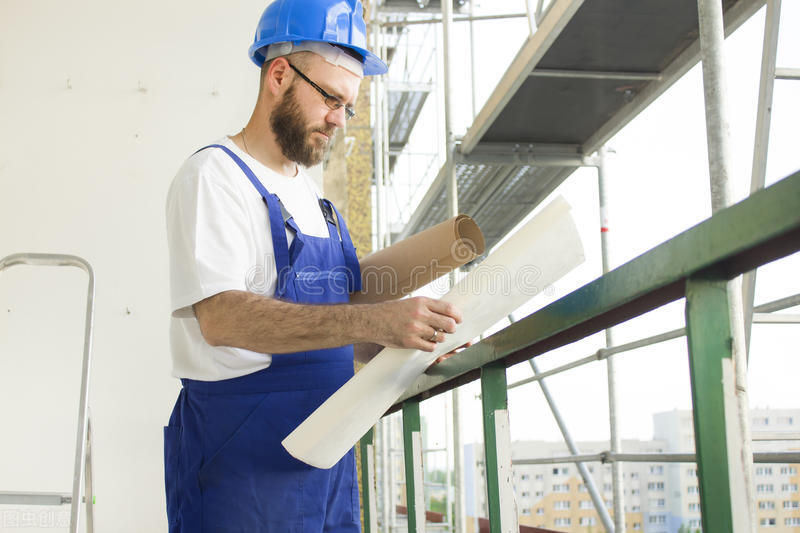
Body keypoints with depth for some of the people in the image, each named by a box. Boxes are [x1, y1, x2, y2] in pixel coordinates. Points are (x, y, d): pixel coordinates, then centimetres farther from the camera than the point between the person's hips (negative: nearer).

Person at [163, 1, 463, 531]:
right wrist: (372, 321, -33)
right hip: (241, 460, -8)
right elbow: (220, 317, -25)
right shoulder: (214, 175, -9)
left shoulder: (310, 194, 17)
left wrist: (405, 344, 2)